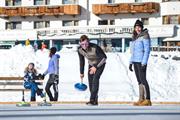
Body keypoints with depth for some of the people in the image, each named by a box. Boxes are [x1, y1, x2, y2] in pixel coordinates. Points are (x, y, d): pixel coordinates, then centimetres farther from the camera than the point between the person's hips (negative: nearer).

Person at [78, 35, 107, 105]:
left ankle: (92, 100, -25)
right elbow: (81, 61, 0)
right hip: (91, 65, 6)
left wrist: (96, 67, -26)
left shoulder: (95, 48, -35)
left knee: (95, 79, -23)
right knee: (90, 81, 0)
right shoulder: (80, 50, -18)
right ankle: (95, 101, 11)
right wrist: (81, 73, 8)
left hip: (100, 64, -6)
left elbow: (104, 57, -24)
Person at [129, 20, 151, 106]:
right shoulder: (135, 37, 16)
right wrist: (131, 63, 16)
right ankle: (141, 99, 10)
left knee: (143, 79, -11)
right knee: (139, 80, 8)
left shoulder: (145, 36, -8)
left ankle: (147, 100, -10)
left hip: (141, 61, -8)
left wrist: (144, 63, -20)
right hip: (135, 61, 8)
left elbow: (147, 50, -13)